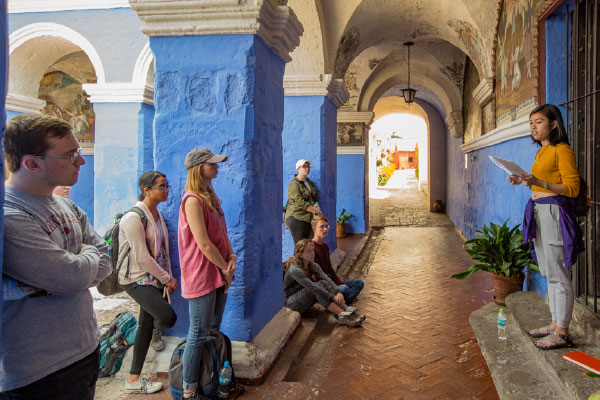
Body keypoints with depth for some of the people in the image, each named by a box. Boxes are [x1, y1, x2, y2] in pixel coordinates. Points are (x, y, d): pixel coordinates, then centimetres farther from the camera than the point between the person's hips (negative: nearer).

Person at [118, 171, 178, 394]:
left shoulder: (157, 214, 9)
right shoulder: (134, 217, -17)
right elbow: (142, 257, -19)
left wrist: (167, 278, 9)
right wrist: (167, 278, -13)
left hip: (155, 278, 8)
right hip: (137, 279, -8)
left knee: (146, 327, 10)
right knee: (168, 317, -22)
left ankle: (133, 380, 22)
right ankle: (155, 330, 16)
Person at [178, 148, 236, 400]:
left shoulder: (211, 197, 12)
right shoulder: (193, 200, -17)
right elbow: (203, 243, -20)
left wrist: (231, 258, -1)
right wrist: (225, 268, -11)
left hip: (218, 274, 9)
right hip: (201, 277, -9)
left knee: (214, 331, 17)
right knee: (199, 334, 0)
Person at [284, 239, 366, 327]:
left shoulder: (314, 266, 3)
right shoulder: (295, 269, -22)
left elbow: (327, 279, -11)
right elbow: (311, 287, -31)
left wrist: (338, 292, -29)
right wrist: (333, 297, -32)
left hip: (305, 302, 7)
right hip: (291, 303, -7)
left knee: (324, 283, -19)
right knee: (318, 285, -28)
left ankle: (348, 312, -26)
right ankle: (342, 316, -32)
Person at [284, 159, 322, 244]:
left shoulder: (310, 182, 18)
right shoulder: (294, 184, -9)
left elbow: (315, 198, 23)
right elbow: (300, 203, -18)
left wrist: (318, 208, 3)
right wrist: (315, 211, -14)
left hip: (310, 218, 7)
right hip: (297, 218, -7)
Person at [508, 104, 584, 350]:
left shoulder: (562, 150, -10)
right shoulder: (541, 152, 17)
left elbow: (572, 188, -15)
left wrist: (539, 183, -25)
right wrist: (525, 181, 9)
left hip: (554, 212, -10)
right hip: (538, 212, 10)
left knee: (558, 275, -4)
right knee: (549, 273, 14)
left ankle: (562, 333, 4)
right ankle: (555, 324, 25)